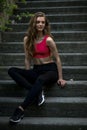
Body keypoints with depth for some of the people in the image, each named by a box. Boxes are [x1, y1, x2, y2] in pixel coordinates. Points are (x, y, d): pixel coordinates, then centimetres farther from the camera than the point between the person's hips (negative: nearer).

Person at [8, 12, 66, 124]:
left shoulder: (48, 40, -9)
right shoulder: (27, 39, 3)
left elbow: (57, 59, -4)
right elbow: (27, 59, 8)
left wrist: (60, 78, -3)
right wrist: (28, 76, 2)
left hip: (50, 69, -5)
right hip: (36, 70, 5)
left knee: (40, 79, -41)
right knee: (12, 71, -18)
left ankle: (21, 110, -40)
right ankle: (37, 91, -28)